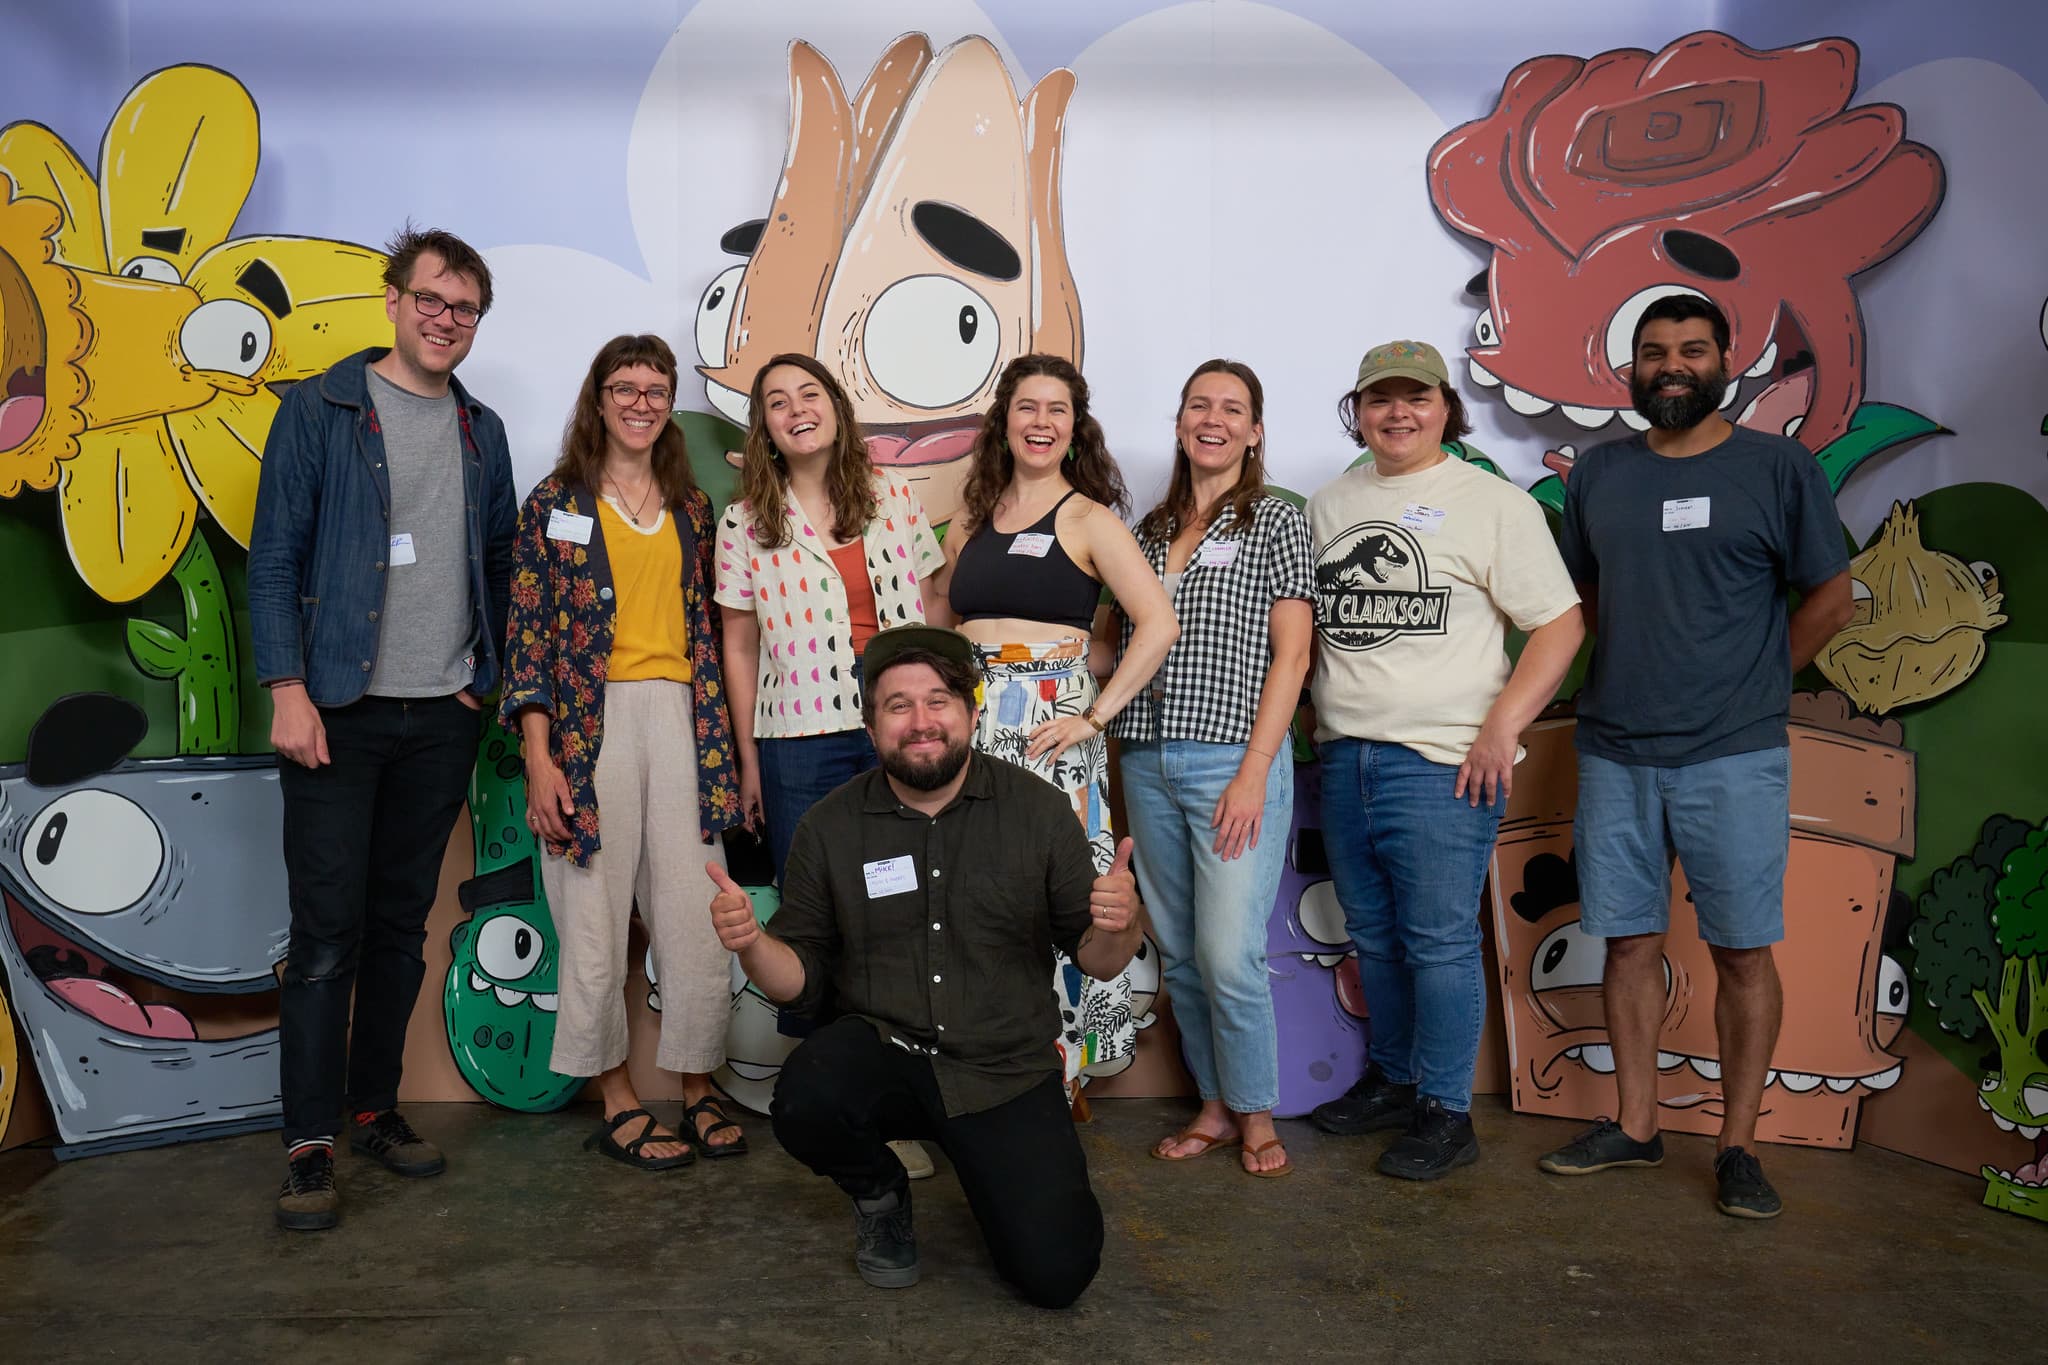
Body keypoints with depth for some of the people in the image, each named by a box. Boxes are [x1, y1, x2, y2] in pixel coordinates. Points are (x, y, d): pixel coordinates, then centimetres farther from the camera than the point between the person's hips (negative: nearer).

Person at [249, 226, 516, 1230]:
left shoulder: (482, 432, 13)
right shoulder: (320, 411, 0)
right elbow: (275, 557, -5)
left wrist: (485, 676, 9)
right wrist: (288, 690, -13)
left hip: (442, 715, 4)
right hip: (339, 710, -4)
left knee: (403, 923, 11)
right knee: (328, 930, -3)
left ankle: (375, 1108, 23)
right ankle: (310, 1143, 7)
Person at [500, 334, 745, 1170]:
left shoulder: (691, 506, 14)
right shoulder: (555, 503, 3)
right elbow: (528, 633, -1)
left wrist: (724, 746, 11)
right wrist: (538, 759, -9)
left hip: (682, 718, 3)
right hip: (590, 723, -3)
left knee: (701, 917, 1)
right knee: (596, 918, 1)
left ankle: (698, 1089, 18)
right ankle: (618, 1103, 17)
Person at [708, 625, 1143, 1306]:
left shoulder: (1037, 810, -5)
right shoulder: (829, 827, -3)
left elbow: (1096, 960, 0)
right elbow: (801, 976, 3)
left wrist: (1118, 926, -23)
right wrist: (751, 942, -19)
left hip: (1005, 1071, 0)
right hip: (880, 1053, 1)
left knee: (1056, 1274, -12)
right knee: (804, 1104, -31)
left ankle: (990, 1173, 24)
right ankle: (879, 1195, 6)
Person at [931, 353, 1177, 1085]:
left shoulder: (1088, 519, 0)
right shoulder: (972, 519, 14)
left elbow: (1159, 623, -9)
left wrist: (1095, 718, -13)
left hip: (1048, 732, -4)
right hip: (968, 726, 4)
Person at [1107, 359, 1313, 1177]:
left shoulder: (1277, 524, 2)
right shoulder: (1149, 530, 16)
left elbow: (1290, 655, -4)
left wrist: (1254, 773, -13)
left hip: (1233, 760, -5)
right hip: (1148, 762, 5)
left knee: (1229, 955, -8)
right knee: (1178, 952, 10)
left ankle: (1256, 1114, 14)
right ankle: (1214, 1107, 25)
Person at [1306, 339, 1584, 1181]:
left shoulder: (1494, 503, -3)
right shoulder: (1329, 505, 14)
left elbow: (1561, 623, -6)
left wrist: (1503, 724, -15)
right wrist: (1314, 711, 12)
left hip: (1443, 763, -6)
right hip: (1344, 756, 6)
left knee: (1439, 943, -1)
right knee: (1373, 936, 16)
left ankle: (1446, 1113, 14)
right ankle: (1392, 1080, 33)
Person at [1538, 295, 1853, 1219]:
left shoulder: (1778, 467, 0)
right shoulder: (1597, 475, 10)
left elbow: (1830, 599, 4)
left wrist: (1750, 686, 3)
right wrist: (1634, 675, 10)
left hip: (1733, 758, -3)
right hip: (1614, 752, 3)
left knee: (1742, 952, 3)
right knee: (1630, 942, 9)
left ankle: (1737, 1145, 14)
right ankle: (1635, 1127, 21)